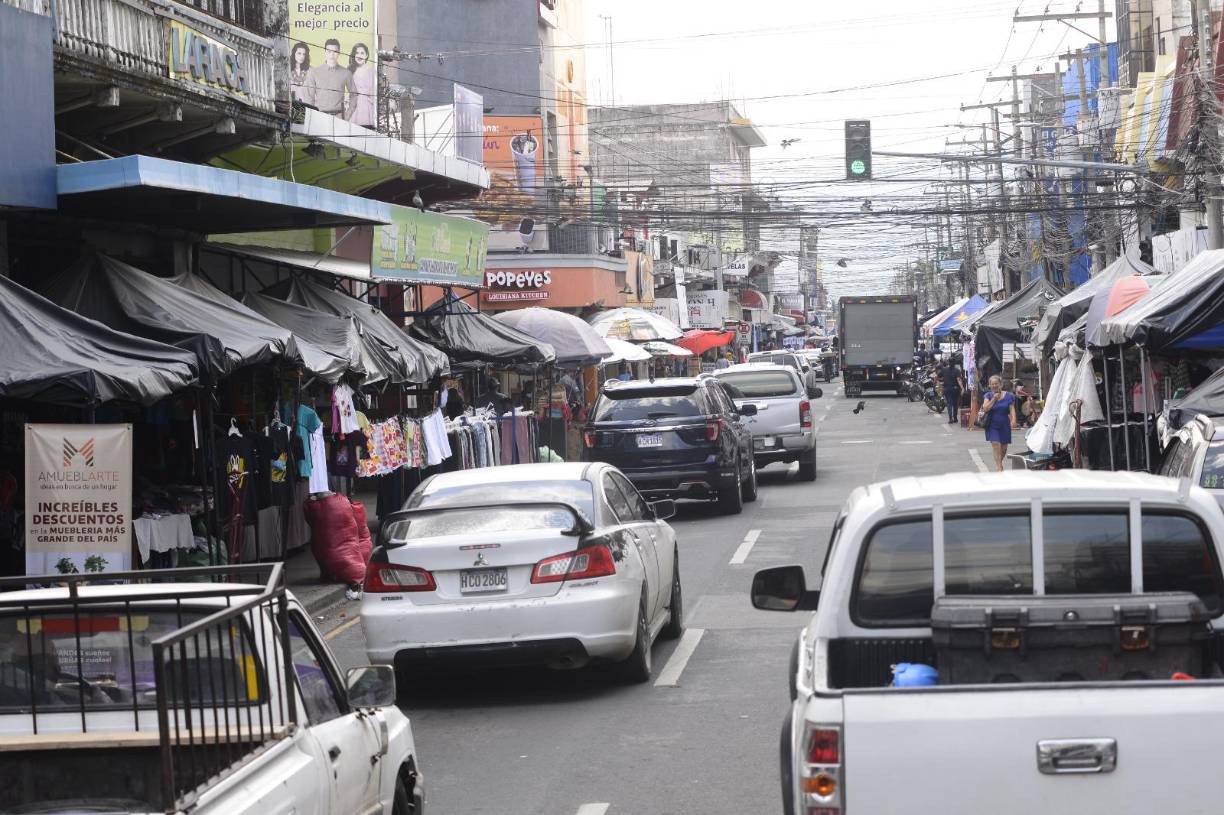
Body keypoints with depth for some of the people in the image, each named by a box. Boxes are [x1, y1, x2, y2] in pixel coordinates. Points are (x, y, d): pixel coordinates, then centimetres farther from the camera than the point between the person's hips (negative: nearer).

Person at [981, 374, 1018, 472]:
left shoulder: (1008, 396, 0)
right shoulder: (988, 395, 0)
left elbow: (1012, 409, -3)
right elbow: (985, 409, -10)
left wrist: (1013, 420, -18)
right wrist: (994, 399, -15)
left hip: (1004, 425, 1)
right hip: (992, 426, -1)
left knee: (1003, 448, 10)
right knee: (996, 445, -14)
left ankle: (1000, 463, 37)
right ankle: (999, 468, -15)